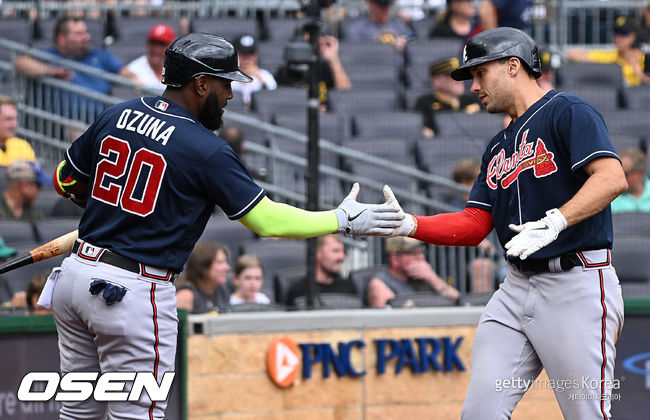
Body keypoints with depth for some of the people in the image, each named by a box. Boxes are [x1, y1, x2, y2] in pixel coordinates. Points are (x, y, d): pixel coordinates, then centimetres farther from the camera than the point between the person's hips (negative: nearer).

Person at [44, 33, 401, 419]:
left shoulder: (116, 116, 7)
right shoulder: (206, 149, -11)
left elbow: (66, 180, 18)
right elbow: (267, 220, -10)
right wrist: (344, 220, 0)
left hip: (77, 272, 7)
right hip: (135, 292, -7)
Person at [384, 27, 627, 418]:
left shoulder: (567, 112, -6)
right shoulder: (498, 148, 21)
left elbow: (612, 177, -20)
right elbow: (473, 226, 17)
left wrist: (556, 221, -32)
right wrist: (407, 225, 2)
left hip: (577, 285, -8)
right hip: (517, 289, 8)